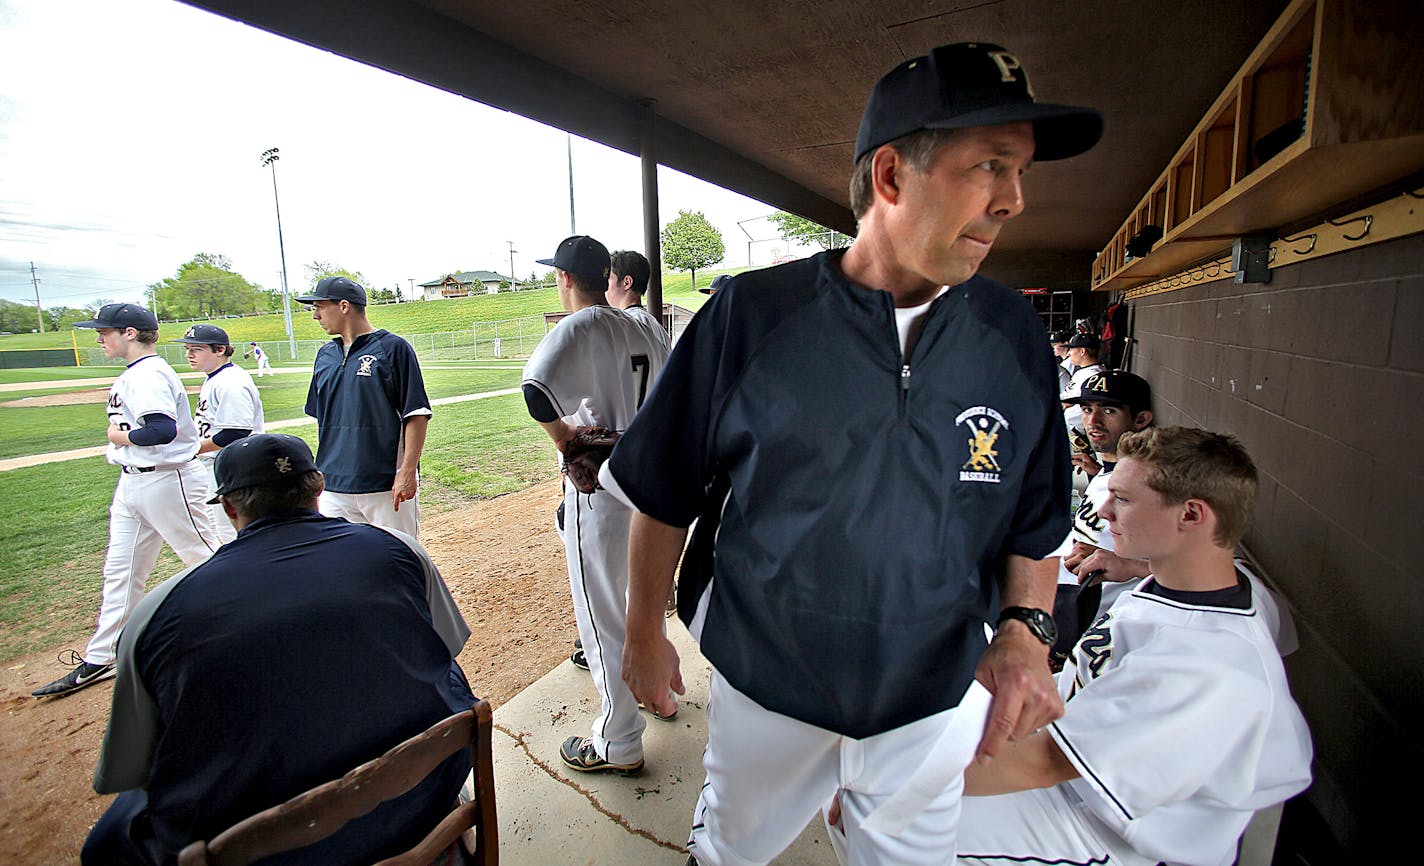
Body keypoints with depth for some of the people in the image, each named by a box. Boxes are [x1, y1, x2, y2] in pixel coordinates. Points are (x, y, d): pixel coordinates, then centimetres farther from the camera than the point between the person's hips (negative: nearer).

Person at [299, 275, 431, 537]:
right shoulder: (325, 355, 13)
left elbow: (417, 415, -11)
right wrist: (321, 470, 17)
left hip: (387, 485, -6)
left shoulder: (392, 348, -6)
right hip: (333, 488, 6)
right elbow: (322, 418, 21)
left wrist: (408, 472, -16)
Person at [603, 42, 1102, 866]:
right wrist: (646, 630, 1)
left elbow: (1037, 516, 3)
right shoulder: (751, 315, -17)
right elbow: (666, 494, -7)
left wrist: (1025, 630, -14)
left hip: (933, 704, 2)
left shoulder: (1014, 333, -6)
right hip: (763, 690, -1)